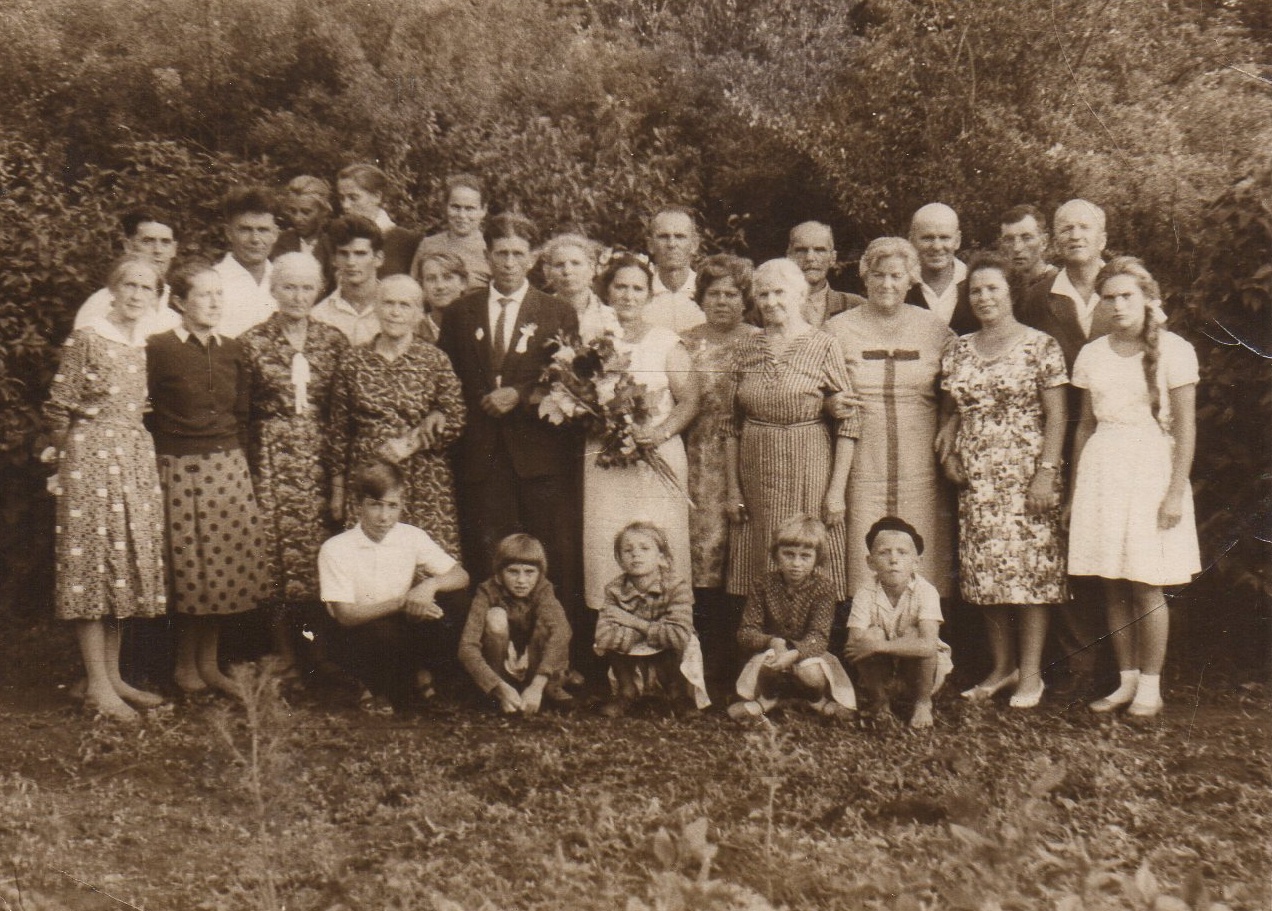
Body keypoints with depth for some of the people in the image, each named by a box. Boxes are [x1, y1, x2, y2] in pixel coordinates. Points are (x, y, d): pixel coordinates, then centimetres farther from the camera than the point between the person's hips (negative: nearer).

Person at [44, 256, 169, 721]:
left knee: (127, 564, 8)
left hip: (138, 463, 6)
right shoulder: (86, 339, -7)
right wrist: (70, 456, 1)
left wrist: (137, 452, 11)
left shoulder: (150, 346, 10)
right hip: (90, 460, -6)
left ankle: (113, 675, 17)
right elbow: (58, 408, -6)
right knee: (92, 563, -3)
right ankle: (97, 683, 1)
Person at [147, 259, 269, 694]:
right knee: (188, 566, 1)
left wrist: (236, 458, 11)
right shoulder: (159, 349, -6)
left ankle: (208, 662, 18)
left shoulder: (232, 349, 9)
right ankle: (185, 663, 17)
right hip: (178, 470, -4)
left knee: (229, 562, 4)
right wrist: (153, 462, -3)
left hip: (229, 468, 4)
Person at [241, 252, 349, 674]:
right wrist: (243, 465, -2)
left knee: (322, 545, -1)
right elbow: (241, 410, 4)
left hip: (322, 456, 2)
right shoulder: (253, 342, 3)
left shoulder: (333, 340, 8)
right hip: (271, 458, -1)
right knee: (278, 546, -3)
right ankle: (285, 652, 8)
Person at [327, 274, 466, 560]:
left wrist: (410, 444, -11)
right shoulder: (353, 362, 5)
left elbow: (457, 422, 2)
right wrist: (337, 490, 10)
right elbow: (338, 430, 10)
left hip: (424, 485, -1)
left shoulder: (435, 360, 3)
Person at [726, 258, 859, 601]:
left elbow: (848, 422, -5)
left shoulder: (824, 347, -3)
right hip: (755, 473, 3)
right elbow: (732, 425, 10)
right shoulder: (748, 348, 8)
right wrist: (733, 490, 5)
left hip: (809, 470, -3)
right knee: (757, 584, 5)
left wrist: (837, 491, -9)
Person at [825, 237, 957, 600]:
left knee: (923, 568, 0)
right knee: (864, 568, -4)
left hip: (921, 472, 1)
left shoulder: (935, 329, 9)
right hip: (862, 470, -1)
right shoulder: (838, 329, 7)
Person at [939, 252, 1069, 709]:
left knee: (1030, 566, -4)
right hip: (975, 478, 4)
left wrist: (1047, 472, -12)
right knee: (984, 571, 5)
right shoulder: (957, 351, 11)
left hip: (1026, 476, -4)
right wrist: (947, 450, 2)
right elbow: (949, 413, 17)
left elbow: (1056, 416, -5)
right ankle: (1002, 666, 16)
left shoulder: (1040, 346, -1)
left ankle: (1031, 672, 5)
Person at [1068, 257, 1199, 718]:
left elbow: (1185, 428, -5)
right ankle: (1126, 680, 16)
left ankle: (1150, 687, 10)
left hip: (1151, 467, -4)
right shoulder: (1092, 355, 9)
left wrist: (1176, 491, -11)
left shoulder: (1174, 350, -3)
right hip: (1101, 469, 4)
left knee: (1146, 587, -2)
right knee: (1113, 587, 6)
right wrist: (1075, 488, 12)